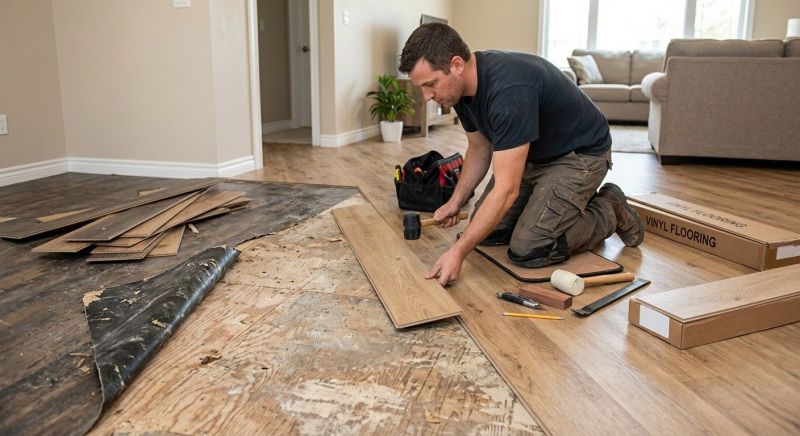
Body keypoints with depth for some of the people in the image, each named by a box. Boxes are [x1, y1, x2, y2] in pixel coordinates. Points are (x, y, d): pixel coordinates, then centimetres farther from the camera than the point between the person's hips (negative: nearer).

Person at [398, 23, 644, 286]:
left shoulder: (508, 90, -38)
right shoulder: (462, 88, -10)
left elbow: (506, 189, -38)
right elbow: (479, 148, 8)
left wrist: (458, 252, -38)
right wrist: (455, 202, -4)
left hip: (579, 154, -8)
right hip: (531, 154, 8)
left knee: (527, 250, -18)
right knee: (485, 230, 3)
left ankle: (609, 212, 5)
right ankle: (565, 202, 20)